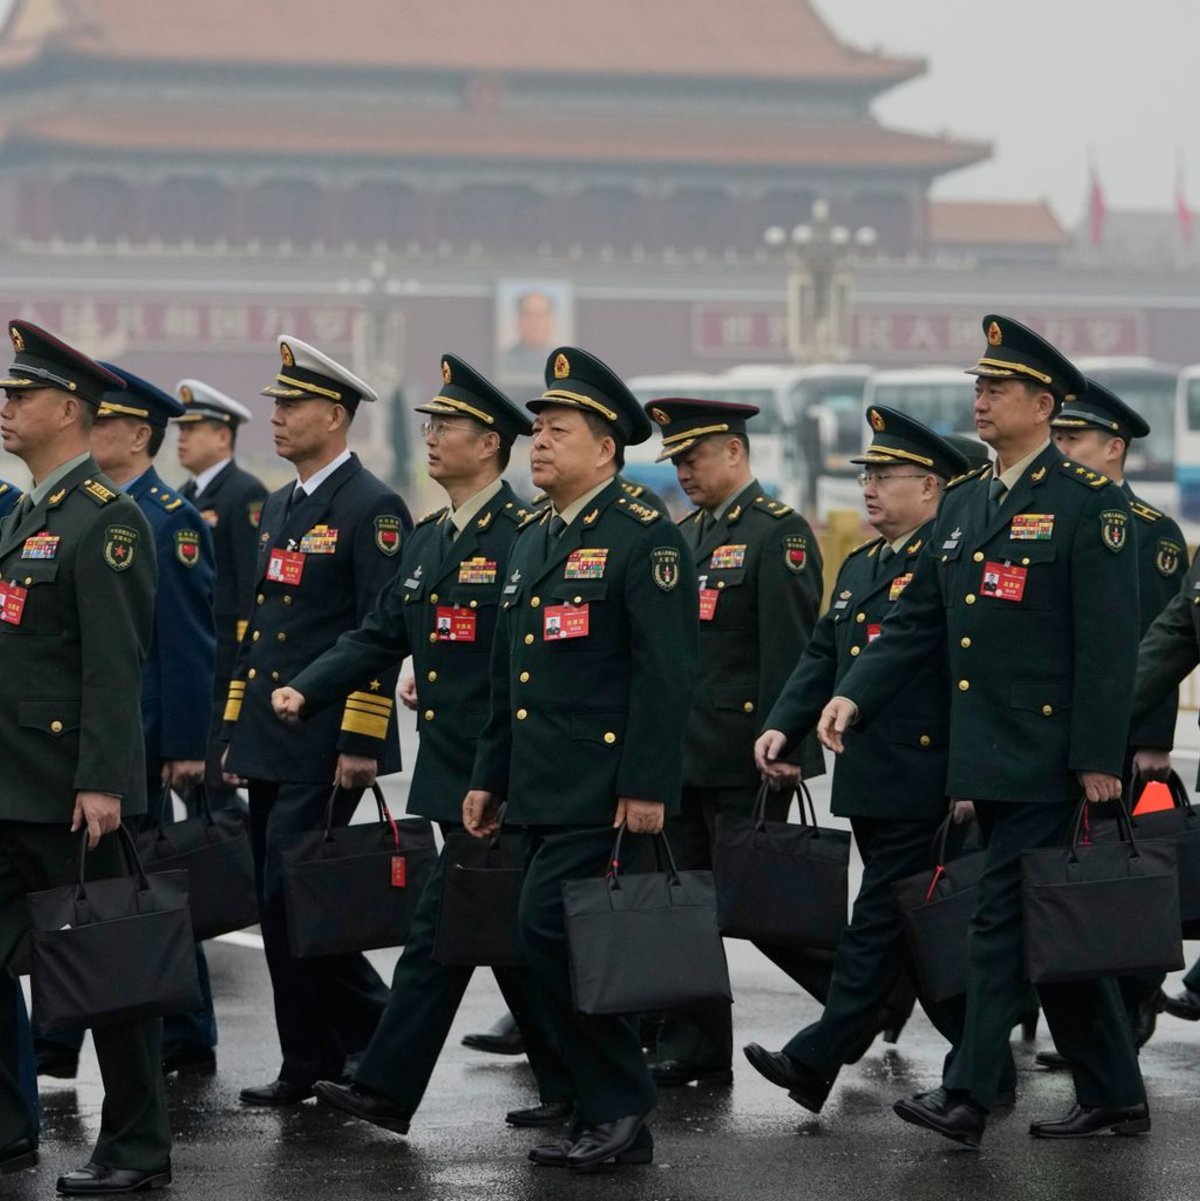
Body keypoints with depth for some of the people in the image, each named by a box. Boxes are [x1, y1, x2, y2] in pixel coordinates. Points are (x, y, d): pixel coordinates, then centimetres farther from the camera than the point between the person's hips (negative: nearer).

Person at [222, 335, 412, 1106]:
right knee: (280, 904, 9)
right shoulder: (278, 508, 17)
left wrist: (360, 742, -19)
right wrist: (236, 728, 17)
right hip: (271, 744, 9)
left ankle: (378, 1033, 2)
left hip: (326, 746, -9)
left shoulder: (372, 509, -10)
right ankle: (313, 1061, 17)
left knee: (292, 897, -11)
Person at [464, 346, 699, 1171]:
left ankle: (618, 1107, -5)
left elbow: (666, 671, -15)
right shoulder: (533, 542, 18)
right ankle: (615, 1119, 15)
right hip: (541, 788, 9)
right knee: (573, 947, 9)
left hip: (602, 786, -9)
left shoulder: (645, 537, -9)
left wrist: (647, 785, -20)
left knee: (551, 929, -16)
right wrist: (491, 777, 19)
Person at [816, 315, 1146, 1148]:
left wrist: (1098, 758, -17)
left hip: (1047, 758, -8)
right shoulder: (962, 503, 15)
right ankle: (1114, 1096, 20)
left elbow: (1110, 642, -13)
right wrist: (854, 695, 1)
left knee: (1004, 919, -9)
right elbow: (920, 619, 15)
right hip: (987, 758, 8)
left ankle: (968, 1096, -7)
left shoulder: (1090, 502, -8)